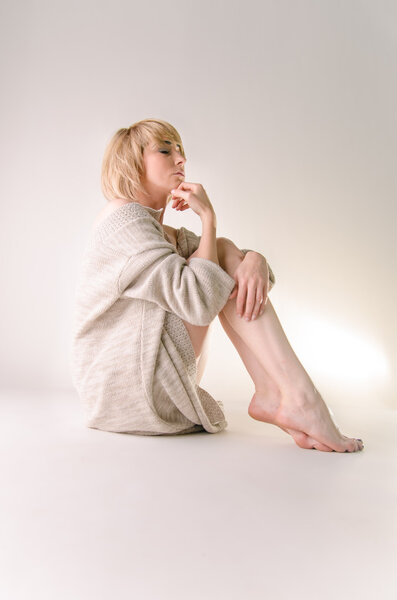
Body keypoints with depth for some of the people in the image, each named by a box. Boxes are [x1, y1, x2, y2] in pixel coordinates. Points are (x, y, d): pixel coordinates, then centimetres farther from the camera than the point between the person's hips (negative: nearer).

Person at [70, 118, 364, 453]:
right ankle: (298, 396, -22)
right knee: (222, 252, -13)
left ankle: (272, 392, -14)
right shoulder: (124, 218, -11)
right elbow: (198, 302, -23)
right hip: (123, 385, -9)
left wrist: (255, 260, -18)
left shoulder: (169, 236, 18)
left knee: (234, 260, 1)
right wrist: (208, 218, -11)